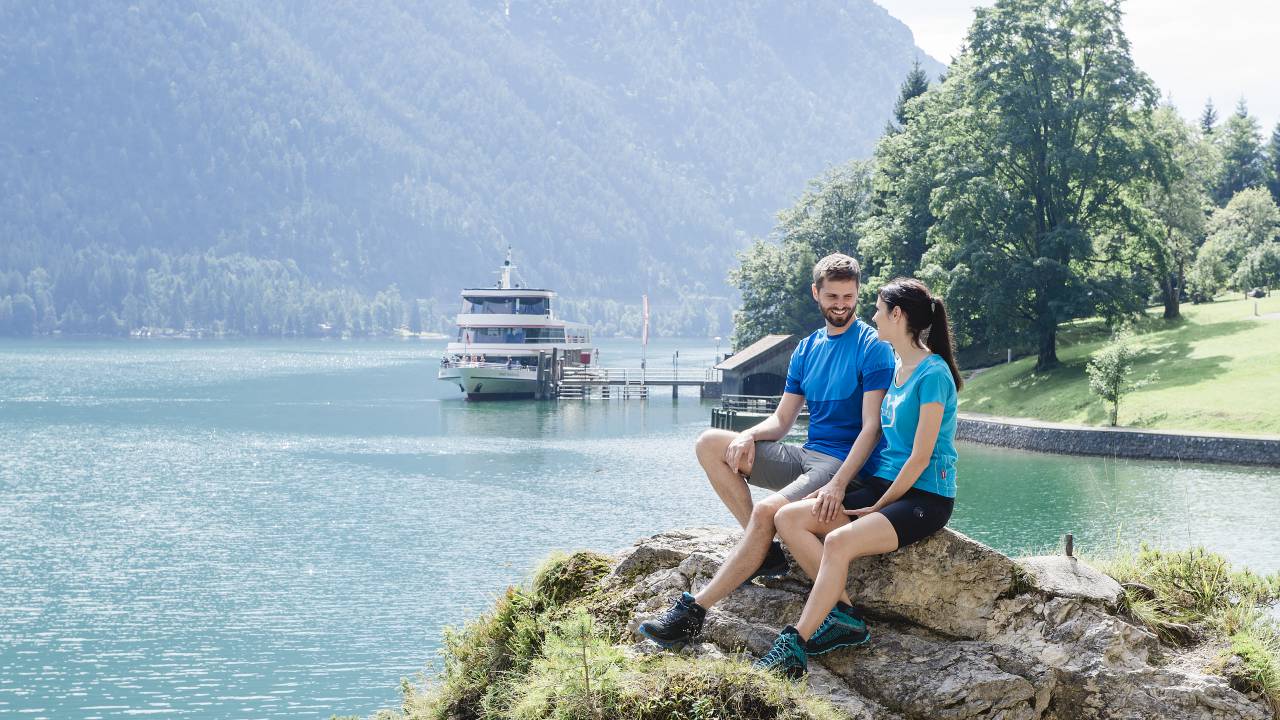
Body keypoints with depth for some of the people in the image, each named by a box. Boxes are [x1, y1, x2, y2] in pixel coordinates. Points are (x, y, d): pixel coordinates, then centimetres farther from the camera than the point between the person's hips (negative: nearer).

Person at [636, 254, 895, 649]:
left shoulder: (872, 349, -7)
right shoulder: (807, 349, 14)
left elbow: (871, 428, -15)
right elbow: (782, 420, 15)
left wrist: (837, 486, -27)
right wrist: (748, 436, -9)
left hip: (845, 464, -8)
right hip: (805, 455, 8)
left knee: (767, 510, -32)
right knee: (710, 444, -5)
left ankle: (693, 611, -29)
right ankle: (765, 549, -12)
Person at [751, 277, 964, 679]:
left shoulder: (933, 374, -12)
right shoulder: (896, 368, 15)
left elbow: (921, 457, -15)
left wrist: (878, 506, -11)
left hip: (926, 498, -9)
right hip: (882, 487, 9)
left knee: (839, 541, -33)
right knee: (789, 518, -10)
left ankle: (795, 646, -29)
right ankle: (844, 616, -14)